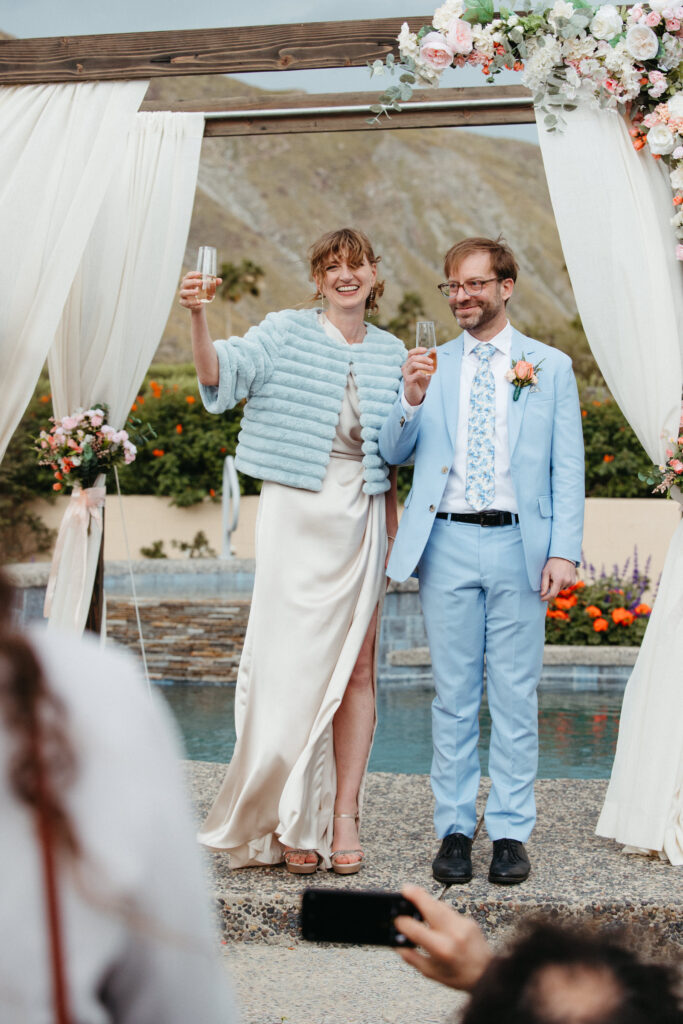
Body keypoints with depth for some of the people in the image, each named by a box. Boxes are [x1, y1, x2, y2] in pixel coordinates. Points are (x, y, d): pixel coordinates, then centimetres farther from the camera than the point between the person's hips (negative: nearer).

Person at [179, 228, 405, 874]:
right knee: (292, 663, -6)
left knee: (356, 669, 2)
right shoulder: (286, 333, 3)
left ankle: (343, 816, 10)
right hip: (296, 512, -3)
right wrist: (198, 318, -28)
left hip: (362, 519, 4)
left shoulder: (390, 353, 14)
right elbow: (221, 376, -15)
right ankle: (293, 821, 6)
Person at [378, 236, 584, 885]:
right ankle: (454, 830, 14)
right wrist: (412, 399, -11)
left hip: (519, 546, -1)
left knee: (515, 697, 3)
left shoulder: (550, 367, 8)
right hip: (448, 545, 1)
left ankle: (511, 833, 11)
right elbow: (393, 453, 7)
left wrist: (564, 551, -5)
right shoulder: (431, 365, 11)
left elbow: (567, 468, 4)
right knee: (453, 697, 6)